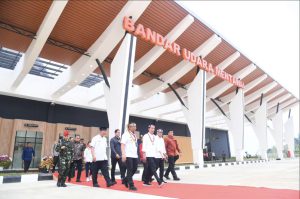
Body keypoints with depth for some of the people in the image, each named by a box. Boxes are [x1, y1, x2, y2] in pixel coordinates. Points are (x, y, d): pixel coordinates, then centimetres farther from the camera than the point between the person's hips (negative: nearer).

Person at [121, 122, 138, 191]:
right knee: (130, 170, -3)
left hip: (135, 155, 8)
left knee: (134, 169, 10)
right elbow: (122, 145, -13)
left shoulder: (134, 135, 16)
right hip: (128, 155, -8)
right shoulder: (126, 134, -7)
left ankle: (126, 180, 30)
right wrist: (123, 154, -20)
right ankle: (131, 185, 6)